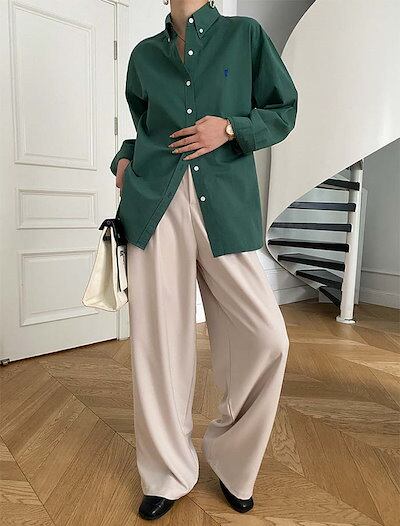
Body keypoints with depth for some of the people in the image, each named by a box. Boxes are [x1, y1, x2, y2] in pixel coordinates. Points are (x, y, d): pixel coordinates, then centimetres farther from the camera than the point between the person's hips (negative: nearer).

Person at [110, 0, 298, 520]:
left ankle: (231, 460, 19)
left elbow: (284, 111, 13)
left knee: (266, 339, -9)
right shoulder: (144, 54, 22)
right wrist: (125, 158, 10)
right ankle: (168, 475, 22)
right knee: (158, 342, 0)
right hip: (155, 205, 2)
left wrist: (230, 128, -4)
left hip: (225, 207, -1)